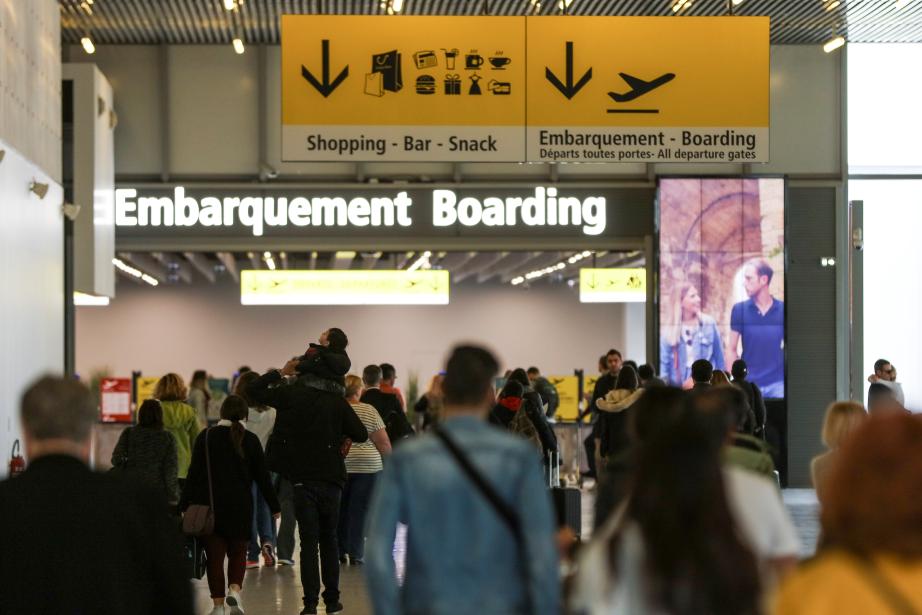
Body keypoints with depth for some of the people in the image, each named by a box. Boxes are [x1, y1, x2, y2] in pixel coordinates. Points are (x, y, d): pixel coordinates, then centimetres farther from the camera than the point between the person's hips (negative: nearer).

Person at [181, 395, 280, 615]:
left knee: (215, 555, 5)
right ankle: (235, 590, -9)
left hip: (209, 506, 0)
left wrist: (185, 504, 3)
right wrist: (274, 506, 12)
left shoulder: (205, 437, 0)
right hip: (240, 506, 0)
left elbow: (194, 473, -2)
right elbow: (262, 476, 3)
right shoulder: (250, 440, 0)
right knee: (238, 552, 14)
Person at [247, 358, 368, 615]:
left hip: (302, 480, -1)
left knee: (308, 542, 2)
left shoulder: (290, 395, -4)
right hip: (331, 478, 1)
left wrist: (281, 372, 10)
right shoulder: (337, 401, -3)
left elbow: (253, 390, 5)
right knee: (329, 540, 14)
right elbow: (361, 435, 0)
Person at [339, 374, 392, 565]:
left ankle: (341, 552, 13)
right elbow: (383, 443, -5)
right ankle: (356, 554, 1)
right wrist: (388, 456, 12)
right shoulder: (369, 411, -4)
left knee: (340, 509, 11)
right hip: (366, 467, -2)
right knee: (359, 510, 2)